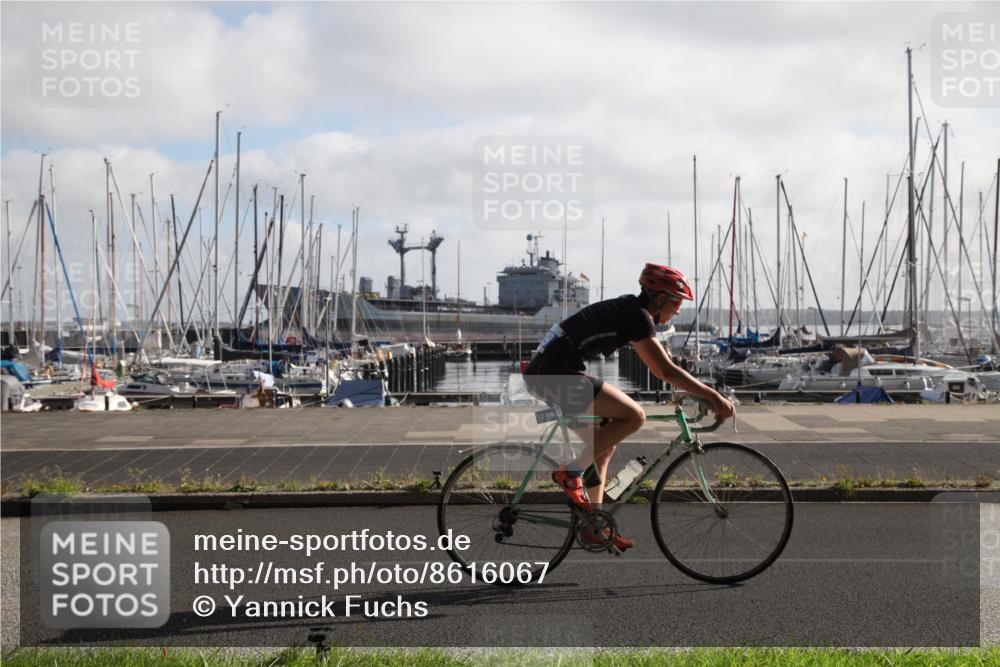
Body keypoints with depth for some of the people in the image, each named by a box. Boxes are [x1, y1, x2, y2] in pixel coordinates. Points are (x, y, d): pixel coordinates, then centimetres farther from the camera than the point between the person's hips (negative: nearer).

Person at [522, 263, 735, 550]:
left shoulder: (626, 310, 21)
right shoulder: (637, 316, -9)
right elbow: (667, 370, -15)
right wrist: (714, 397, -14)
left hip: (542, 374, 10)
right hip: (558, 374, -10)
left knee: (604, 447, 15)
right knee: (633, 416, -15)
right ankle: (571, 472, -9)